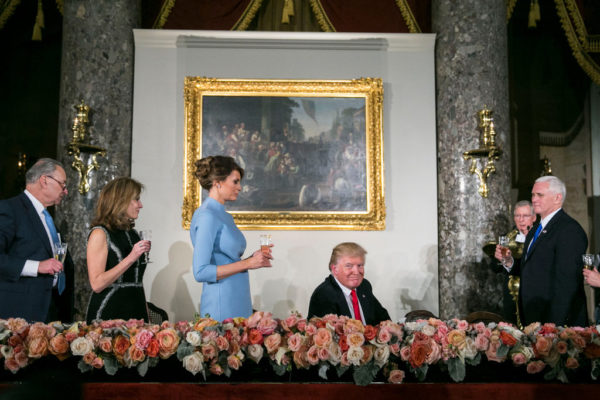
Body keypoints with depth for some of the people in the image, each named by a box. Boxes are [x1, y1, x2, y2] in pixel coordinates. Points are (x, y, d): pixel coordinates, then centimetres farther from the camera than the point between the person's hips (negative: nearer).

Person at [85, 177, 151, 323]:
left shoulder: (134, 234, 13)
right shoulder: (100, 233, -9)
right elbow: (97, 284, -17)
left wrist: (145, 313, 15)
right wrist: (130, 258, -20)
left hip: (135, 313, 7)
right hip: (108, 315, -6)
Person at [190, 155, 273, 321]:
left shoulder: (225, 216, 13)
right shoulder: (206, 216, -14)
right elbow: (201, 272, -21)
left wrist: (253, 258, 4)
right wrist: (246, 264, -17)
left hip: (238, 304, 9)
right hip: (221, 306, -9)